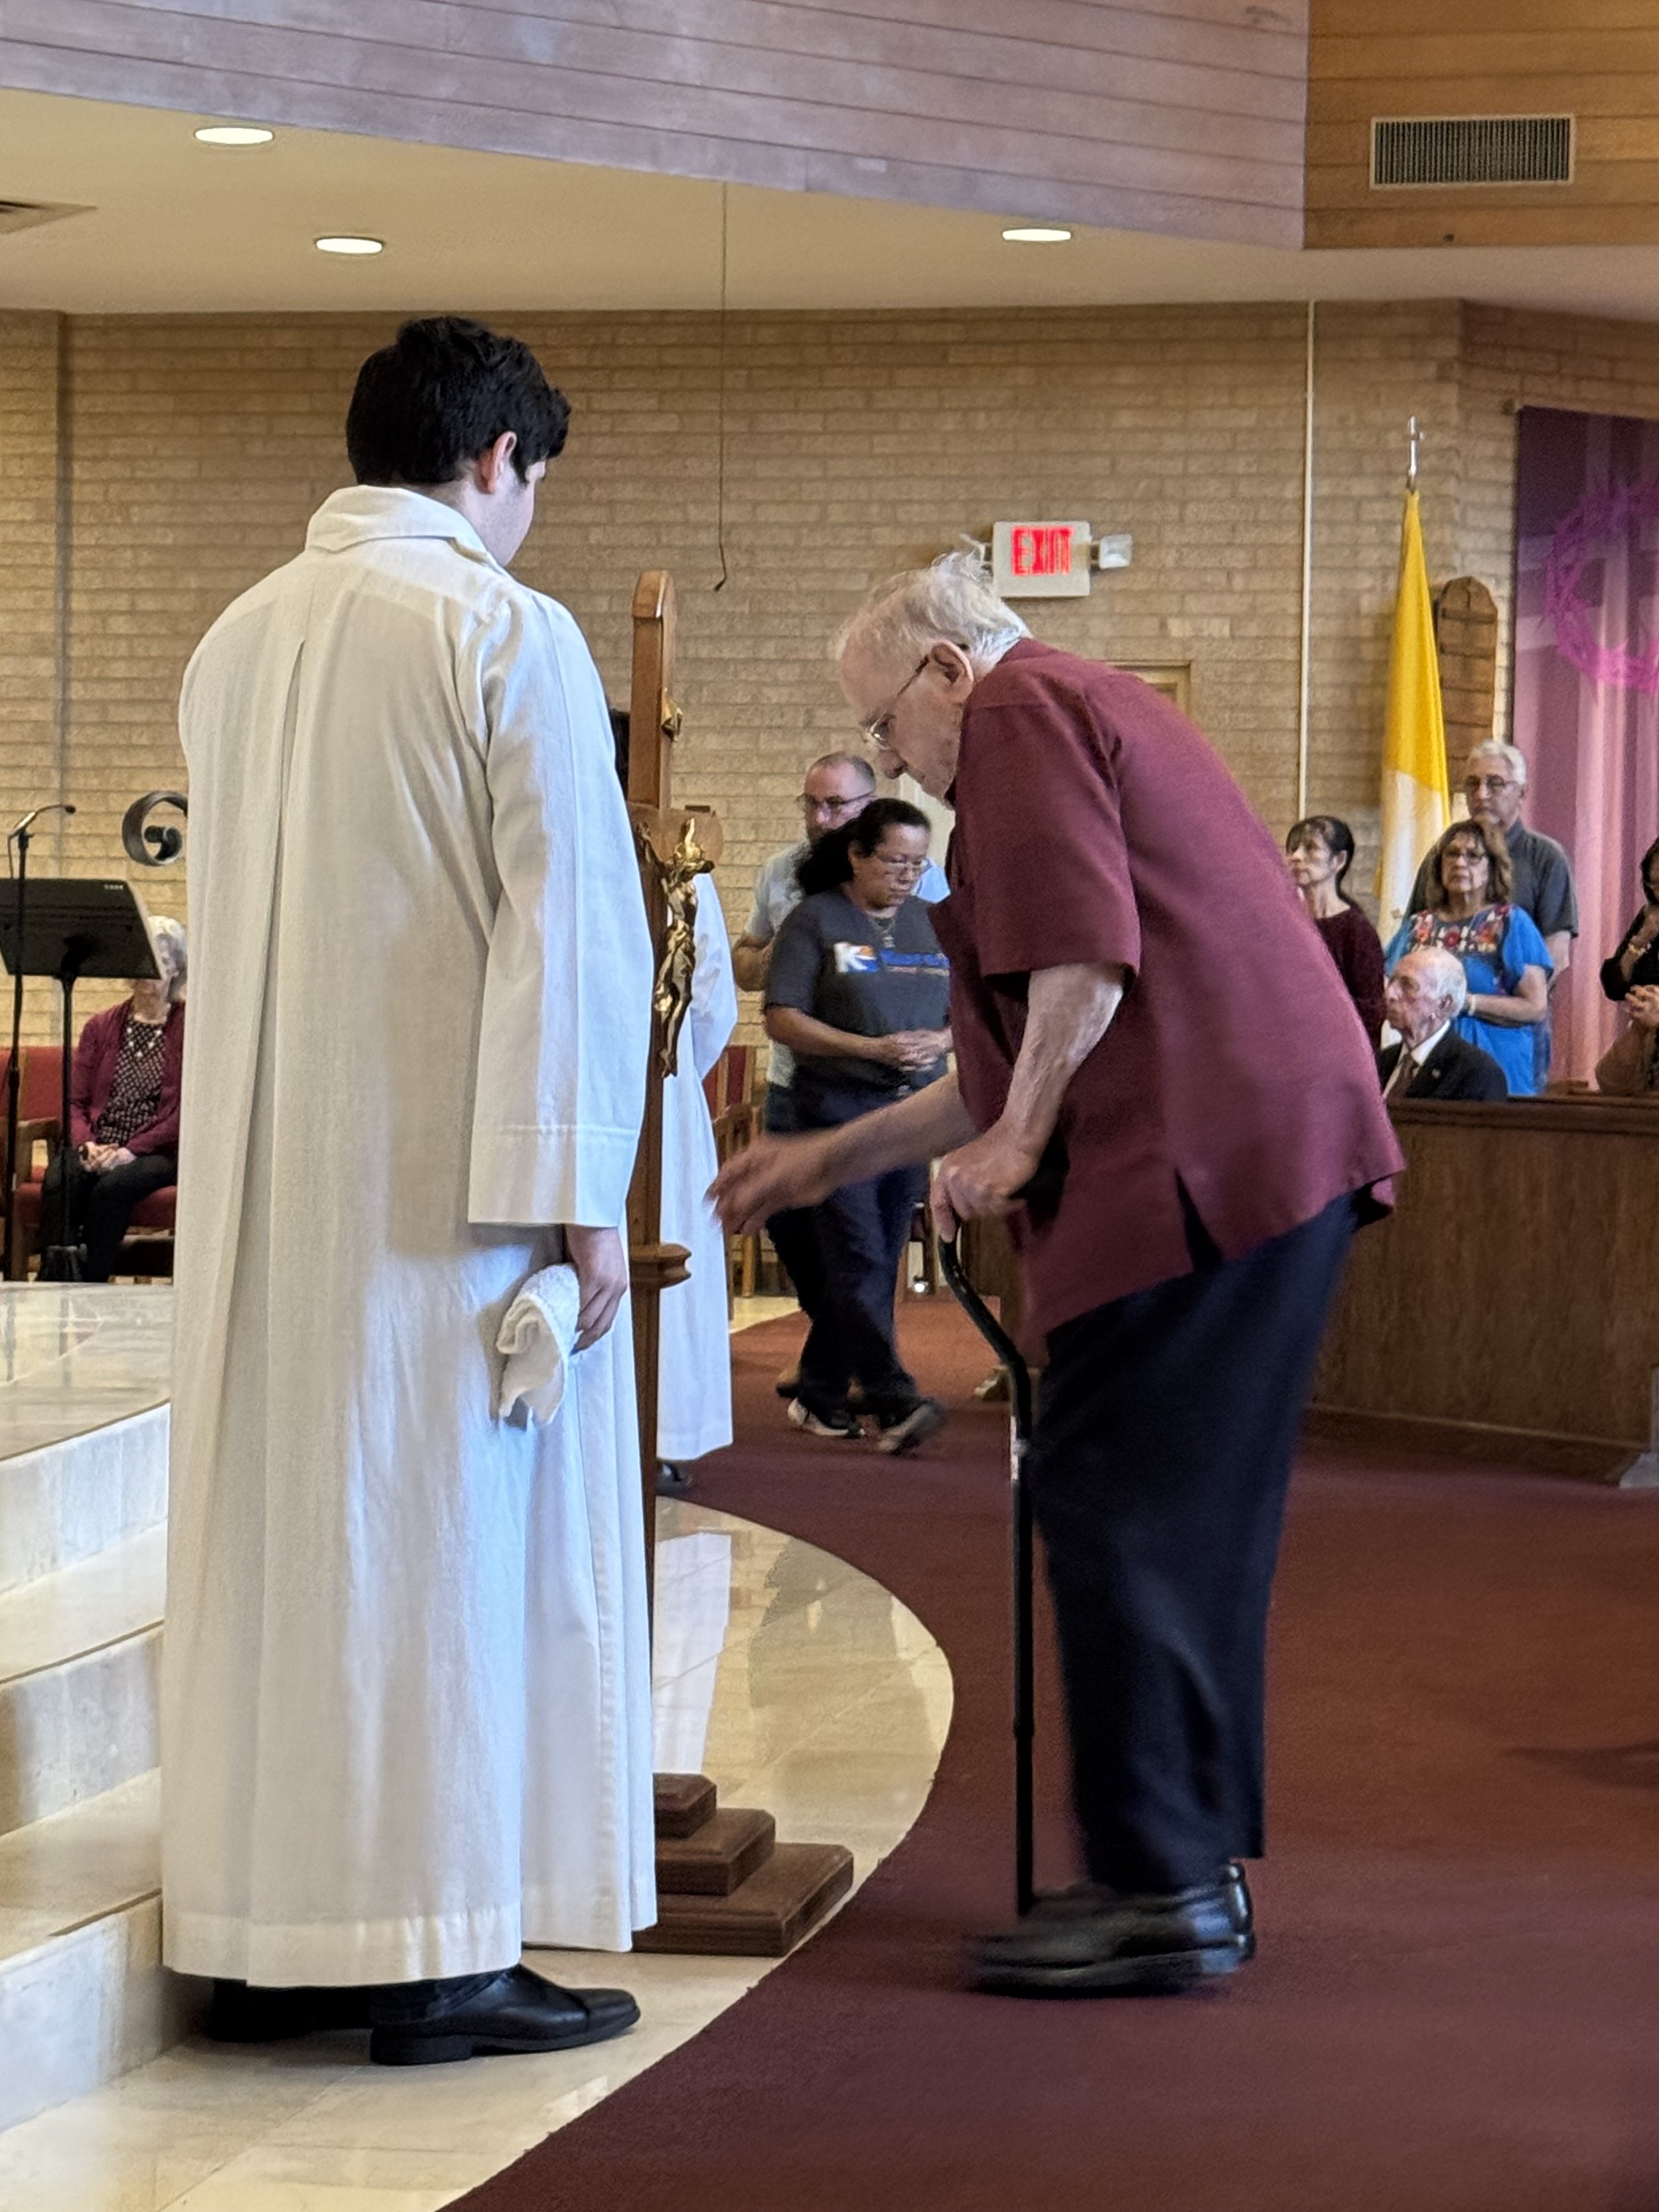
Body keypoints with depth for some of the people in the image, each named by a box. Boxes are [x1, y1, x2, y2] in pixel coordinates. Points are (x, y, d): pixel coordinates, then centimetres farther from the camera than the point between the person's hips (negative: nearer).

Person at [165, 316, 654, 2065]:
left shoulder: (236, 641, 11)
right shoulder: (505, 634, -9)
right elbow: (565, 922, -15)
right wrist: (576, 1186, -14)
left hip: (262, 1182, 6)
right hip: (448, 1173, -6)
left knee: (275, 1524, 10)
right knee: (451, 1530, -1)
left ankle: (257, 1936, 14)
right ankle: (435, 1951, 1)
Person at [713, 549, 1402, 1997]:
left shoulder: (1021, 714, 0)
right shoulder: (1096, 717, 30)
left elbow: (1083, 956, -16)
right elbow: (1033, 1053, 32)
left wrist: (1016, 1143, -6)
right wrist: (833, 1159, 33)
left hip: (1197, 1163, -10)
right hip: (1283, 1154, 10)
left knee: (1112, 1505, -9)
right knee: (1197, 1517, 13)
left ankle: (1156, 1887, -10)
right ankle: (1200, 1865, 16)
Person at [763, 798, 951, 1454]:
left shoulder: (932, 925, 14)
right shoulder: (815, 921, -1)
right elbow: (782, 1019, -7)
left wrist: (939, 1042, -7)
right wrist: (872, 1048, -16)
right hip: (838, 1104, -5)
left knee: (877, 1262, 6)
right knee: (857, 1258, -14)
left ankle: (819, 1396, 15)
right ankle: (894, 1401, -20)